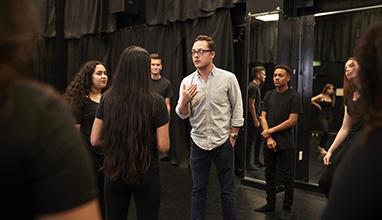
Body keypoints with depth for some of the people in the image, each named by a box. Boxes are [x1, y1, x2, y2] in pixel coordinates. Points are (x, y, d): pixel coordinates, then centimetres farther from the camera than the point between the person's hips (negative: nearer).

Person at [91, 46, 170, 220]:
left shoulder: (107, 99, -7)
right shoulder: (156, 102, -15)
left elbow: (95, 140, -2)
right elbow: (163, 146, -12)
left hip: (114, 173, 3)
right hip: (146, 174, -2)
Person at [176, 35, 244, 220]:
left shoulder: (228, 78, -7)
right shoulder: (187, 81, -1)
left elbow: (237, 109, -1)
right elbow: (182, 115, -1)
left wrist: (233, 136, -2)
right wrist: (184, 101, -21)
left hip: (223, 142, -2)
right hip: (198, 142, 2)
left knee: (227, 189, 10)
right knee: (198, 189, 13)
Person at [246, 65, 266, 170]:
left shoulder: (256, 86, 14)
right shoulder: (253, 87, -16)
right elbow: (251, 105, -21)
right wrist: (255, 121, -20)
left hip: (256, 117, 10)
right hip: (252, 119, -10)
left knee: (259, 139, 17)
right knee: (251, 141, -2)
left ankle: (256, 161, 28)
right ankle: (248, 163, 7)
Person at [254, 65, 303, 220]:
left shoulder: (294, 96, -6)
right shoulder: (269, 95, 8)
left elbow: (292, 120, -11)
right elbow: (263, 117, 5)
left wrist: (270, 131, -10)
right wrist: (268, 137, -7)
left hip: (286, 144, -5)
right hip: (269, 142, 5)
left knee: (287, 177, 4)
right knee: (269, 174, 13)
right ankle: (270, 204, 27)